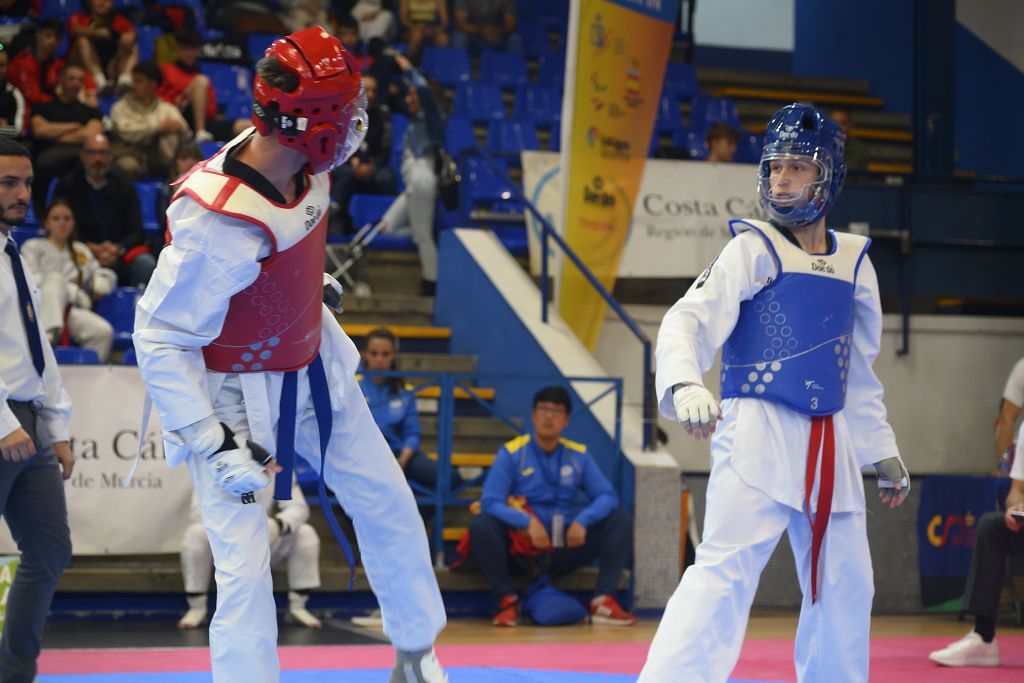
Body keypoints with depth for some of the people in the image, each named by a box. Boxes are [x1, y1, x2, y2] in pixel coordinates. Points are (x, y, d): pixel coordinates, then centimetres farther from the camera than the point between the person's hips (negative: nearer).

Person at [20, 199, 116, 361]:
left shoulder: (81, 250, 30)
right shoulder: (33, 247, 17)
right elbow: (33, 280, 1)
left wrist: (102, 280, -3)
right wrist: (73, 291, -12)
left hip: (72, 310, 3)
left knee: (104, 331, -29)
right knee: (56, 278, -36)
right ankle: (50, 333, -56)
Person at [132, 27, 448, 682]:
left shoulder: (305, 169, -13)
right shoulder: (219, 222, -36)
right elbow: (159, 337, -28)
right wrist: (217, 446, -28)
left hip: (313, 365, 8)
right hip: (235, 396, -8)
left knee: (389, 506, 18)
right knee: (244, 571, -10)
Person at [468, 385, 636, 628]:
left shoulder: (578, 455, 5)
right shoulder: (511, 454, -5)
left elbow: (607, 496, 0)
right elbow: (490, 502, -14)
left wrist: (582, 520, -21)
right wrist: (528, 522, -30)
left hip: (567, 548, 3)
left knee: (621, 519, -10)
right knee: (480, 526, -30)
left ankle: (604, 600, -18)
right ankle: (507, 600, -18)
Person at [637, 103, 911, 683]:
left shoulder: (853, 261, 13)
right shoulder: (753, 249, -4)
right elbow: (689, 321, -16)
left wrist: (884, 452, 23)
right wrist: (685, 384, -36)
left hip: (831, 446, 6)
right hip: (759, 433, -6)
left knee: (844, 585, 14)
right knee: (727, 570, -20)